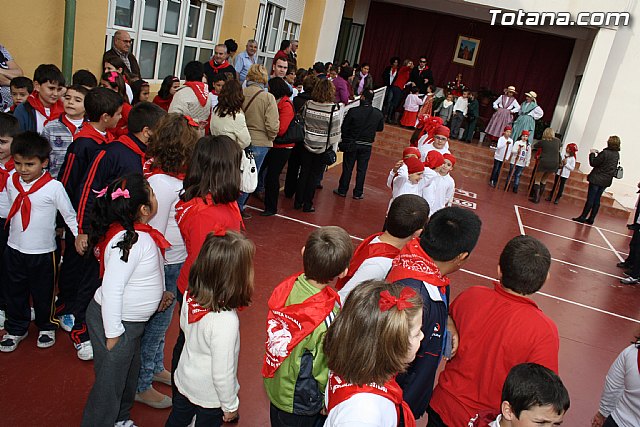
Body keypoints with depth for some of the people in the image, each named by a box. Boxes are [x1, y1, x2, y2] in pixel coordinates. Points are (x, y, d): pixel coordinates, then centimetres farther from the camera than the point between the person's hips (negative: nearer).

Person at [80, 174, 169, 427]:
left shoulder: (137, 233, 0)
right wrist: (113, 334, -22)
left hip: (131, 320, 10)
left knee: (130, 373, 26)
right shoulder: (129, 242, -30)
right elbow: (111, 289, -29)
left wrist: (155, 296, 8)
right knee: (109, 382, 6)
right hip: (114, 321, -10)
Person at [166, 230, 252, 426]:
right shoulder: (226, 321, -39)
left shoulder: (190, 296, -19)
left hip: (184, 380, 6)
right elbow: (222, 372, -28)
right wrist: (230, 405, -12)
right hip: (209, 397, -6)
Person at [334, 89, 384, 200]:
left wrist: (345, 140, 6)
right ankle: (358, 193, 15)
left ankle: (342, 190, 19)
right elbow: (380, 128, 8)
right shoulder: (378, 114, -7)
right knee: (362, 169, 10)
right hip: (367, 145, 2)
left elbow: (344, 127, -11)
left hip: (351, 144, -2)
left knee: (347, 168, 10)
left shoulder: (353, 111, -16)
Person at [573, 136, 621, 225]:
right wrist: (599, 154, 9)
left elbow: (593, 163, -13)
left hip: (597, 179, -7)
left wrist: (592, 154, 0)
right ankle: (591, 219, 15)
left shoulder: (605, 153, -18)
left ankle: (582, 217, 4)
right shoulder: (617, 154, 5)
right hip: (606, 181, 7)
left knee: (590, 199, -1)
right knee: (597, 200, 12)